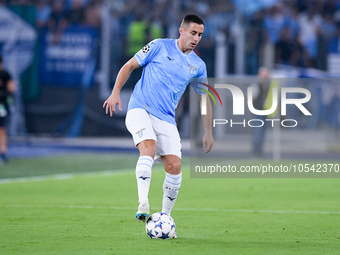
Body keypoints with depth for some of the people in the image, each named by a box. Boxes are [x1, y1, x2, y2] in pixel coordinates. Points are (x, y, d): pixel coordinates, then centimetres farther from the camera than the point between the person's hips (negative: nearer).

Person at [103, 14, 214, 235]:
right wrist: (116, 92, -5)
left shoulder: (198, 65, 12)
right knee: (149, 148, -30)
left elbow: (204, 98, 23)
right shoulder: (160, 46, 1)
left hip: (166, 119, 4)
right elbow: (130, 66, 7)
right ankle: (143, 206, -40)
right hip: (140, 109, -4)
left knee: (174, 166, -7)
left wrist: (208, 132, 19)